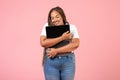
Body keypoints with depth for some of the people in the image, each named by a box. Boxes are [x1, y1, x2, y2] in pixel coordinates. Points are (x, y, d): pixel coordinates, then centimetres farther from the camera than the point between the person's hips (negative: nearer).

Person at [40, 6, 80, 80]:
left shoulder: (71, 27, 4)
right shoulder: (47, 26, 4)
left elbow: (76, 44, -10)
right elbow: (43, 43, -11)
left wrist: (56, 50, -15)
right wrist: (62, 38, -16)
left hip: (68, 61, 0)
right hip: (51, 61, 0)